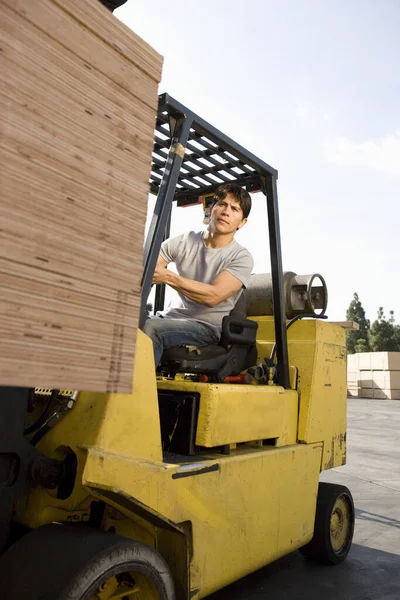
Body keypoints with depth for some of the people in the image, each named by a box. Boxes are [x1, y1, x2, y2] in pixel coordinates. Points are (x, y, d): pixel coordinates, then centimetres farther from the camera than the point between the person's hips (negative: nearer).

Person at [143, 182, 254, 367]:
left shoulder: (241, 257, -4)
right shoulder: (185, 241, 7)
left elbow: (213, 296, -18)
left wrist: (168, 277, -25)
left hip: (206, 327, -4)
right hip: (172, 317, 4)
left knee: (149, 329, -31)